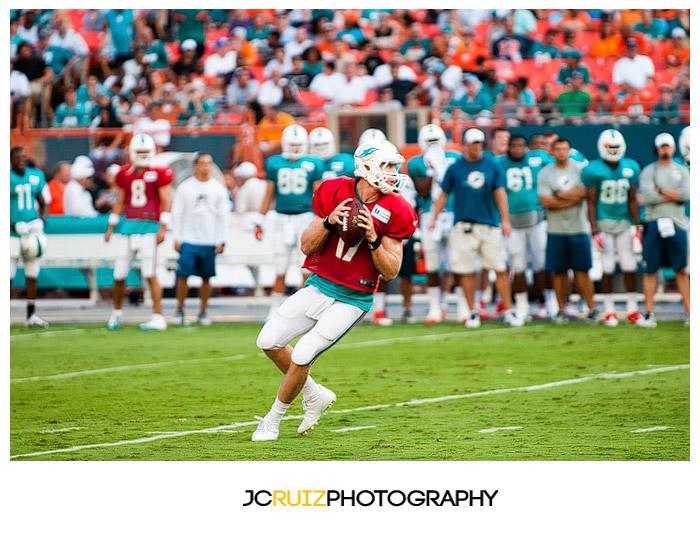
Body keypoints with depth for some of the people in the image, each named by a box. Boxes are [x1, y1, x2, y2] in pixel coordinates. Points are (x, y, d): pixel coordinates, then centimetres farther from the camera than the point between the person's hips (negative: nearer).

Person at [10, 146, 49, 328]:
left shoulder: (36, 176, 7)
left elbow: (44, 205, 16)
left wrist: (40, 221, -3)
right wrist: (15, 226, -19)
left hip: (31, 233, 4)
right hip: (12, 235, -4)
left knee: (32, 276, 5)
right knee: (8, 276, -6)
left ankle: (31, 316, 13)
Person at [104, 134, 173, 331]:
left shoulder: (159, 174, -2)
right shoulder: (126, 174, 11)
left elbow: (165, 202, -5)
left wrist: (163, 228, -12)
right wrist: (110, 228, 17)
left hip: (149, 226, -4)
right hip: (129, 225, 5)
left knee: (150, 274, -10)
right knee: (119, 276, 5)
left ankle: (158, 317, -5)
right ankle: (116, 313, 26)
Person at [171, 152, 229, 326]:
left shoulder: (218, 189, 5)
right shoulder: (185, 187, 2)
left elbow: (223, 217, 7)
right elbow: (177, 214, 4)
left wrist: (221, 241, 1)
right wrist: (176, 238, -1)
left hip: (209, 242, 1)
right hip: (188, 240, -1)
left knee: (206, 278, 4)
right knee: (183, 276, -6)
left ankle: (203, 312, 14)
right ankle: (180, 310, 6)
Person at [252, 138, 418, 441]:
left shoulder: (394, 213, -10)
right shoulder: (334, 193, -4)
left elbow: (390, 272, -8)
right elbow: (307, 246, -2)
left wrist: (373, 239, -22)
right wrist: (329, 222, -20)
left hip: (352, 299, -4)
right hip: (319, 287, 4)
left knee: (302, 356, -12)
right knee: (269, 341, 0)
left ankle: (273, 420, 10)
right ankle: (314, 395, 21)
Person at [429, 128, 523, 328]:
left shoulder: (492, 166, 5)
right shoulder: (455, 168, 2)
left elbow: (499, 193, 8)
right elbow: (443, 194, 9)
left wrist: (505, 220, 2)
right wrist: (434, 219, 5)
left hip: (489, 225, 1)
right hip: (464, 226, -1)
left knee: (500, 269, -1)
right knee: (467, 272, 2)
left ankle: (508, 310, 7)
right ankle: (473, 312, 13)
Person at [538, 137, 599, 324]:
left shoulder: (580, 169, 3)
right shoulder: (545, 174, 2)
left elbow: (583, 193, -11)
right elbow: (545, 202, -9)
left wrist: (559, 195, -8)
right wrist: (572, 198, -10)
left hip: (578, 229, -1)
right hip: (556, 230, 1)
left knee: (581, 271, -2)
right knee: (559, 272, 2)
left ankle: (592, 309, 4)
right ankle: (561, 310, 11)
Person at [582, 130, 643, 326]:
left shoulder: (630, 168, 4)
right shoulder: (593, 171, -10)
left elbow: (632, 199, 10)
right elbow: (591, 202, -8)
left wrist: (637, 225, 7)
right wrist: (594, 229, -13)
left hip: (624, 222, 4)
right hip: (604, 223, -4)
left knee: (630, 266, 3)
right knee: (608, 267, -4)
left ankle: (633, 310, 11)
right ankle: (609, 311, 5)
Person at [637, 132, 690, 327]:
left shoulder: (682, 171, 11)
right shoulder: (648, 171, 4)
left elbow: (687, 194, -7)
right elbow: (647, 196, -12)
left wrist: (661, 191, -8)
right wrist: (675, 195, -7)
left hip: (676, 224, 1)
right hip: (653, 223, -1)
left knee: (681, 270, 4)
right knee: (650, 270, 0)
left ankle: (689, 312, 7)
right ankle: (649, 314, 4)